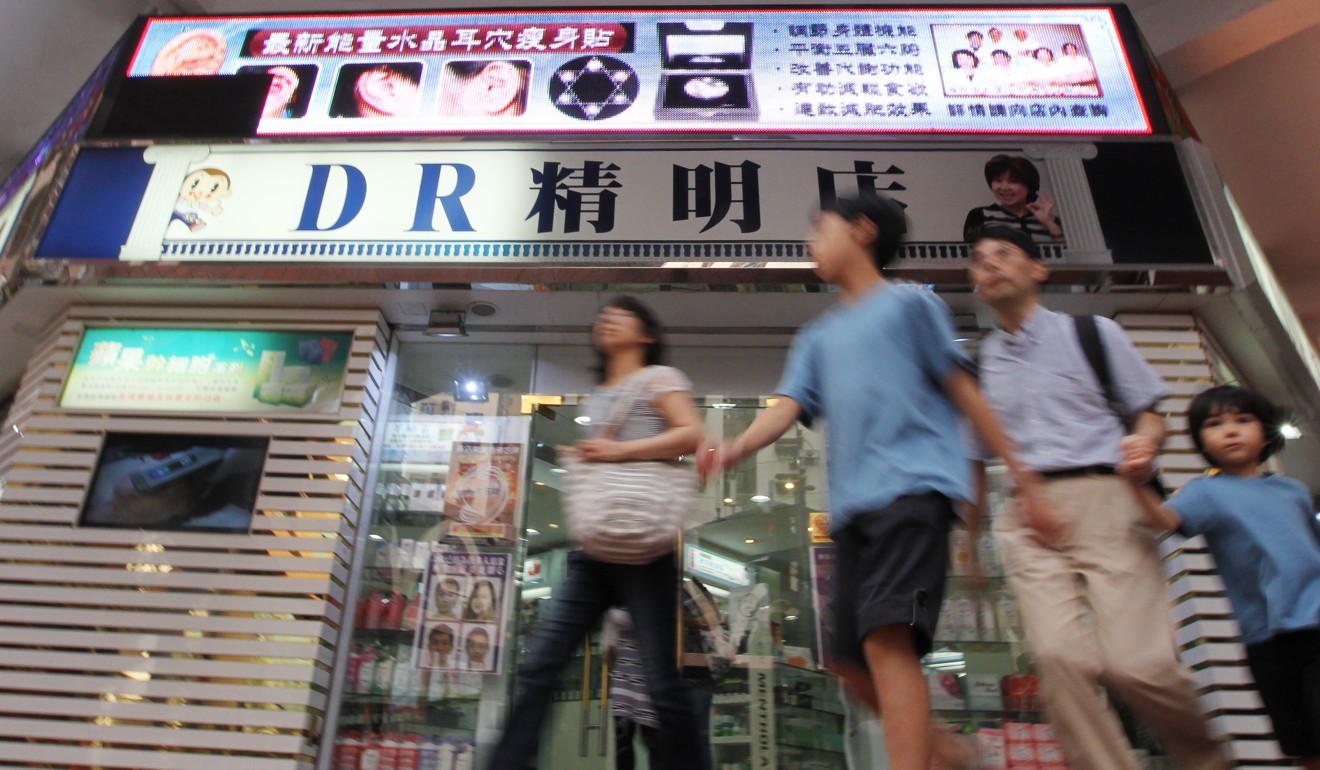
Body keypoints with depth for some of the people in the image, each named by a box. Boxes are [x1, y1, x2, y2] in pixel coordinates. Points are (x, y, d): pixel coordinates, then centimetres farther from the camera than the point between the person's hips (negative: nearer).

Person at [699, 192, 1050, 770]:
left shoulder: (909, 304, 8)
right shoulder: (818, 337, 24)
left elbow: (962, 390, 7)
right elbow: (790, 406, 9)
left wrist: (1021, 475, 4)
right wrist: (736, 447, -11)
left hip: (911, 488, -6)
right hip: (851, 504, 7)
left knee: (887, 638, -22)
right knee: (849, 658, 6)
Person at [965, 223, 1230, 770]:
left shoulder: (1093, 334, 13)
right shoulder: (977, 368, 17)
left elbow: (1149, 414, 11)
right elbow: (975, 463, 20)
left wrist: (1144, 446, -13)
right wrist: (971, 548, 17)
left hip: (1104, 499, -1)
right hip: (1029, 519, 2)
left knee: (1136, 666, -12)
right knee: (1059, 655, -20)